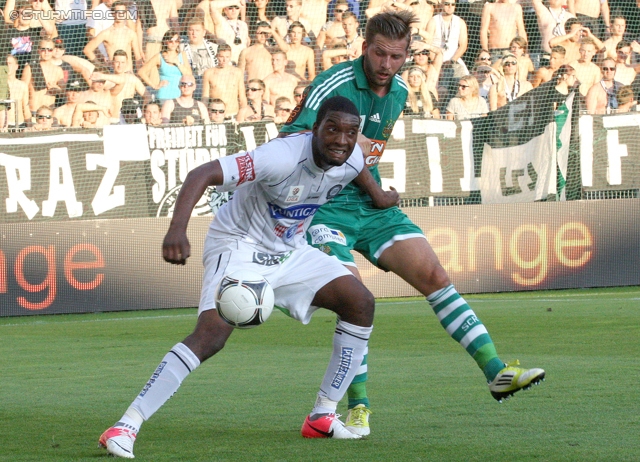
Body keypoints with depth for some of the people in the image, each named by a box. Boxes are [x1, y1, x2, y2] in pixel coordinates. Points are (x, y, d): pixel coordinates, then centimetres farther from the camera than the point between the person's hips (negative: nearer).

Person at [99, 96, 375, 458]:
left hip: (289, 251, 8)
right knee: (212, 332, -27)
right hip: (240, 247, -8)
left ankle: (323, 417, 6)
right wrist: (177, 229, -54)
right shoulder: (284, 157, -32)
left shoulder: (353, 161, -11)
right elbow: (203, 174, -40)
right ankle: (127, 426, -27)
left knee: (361, 303, -3)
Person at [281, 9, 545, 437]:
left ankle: (495, 371, -2)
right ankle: (359, 407, -8)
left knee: (435, 276, -2)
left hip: (371, 206, 7)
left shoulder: (399, 93, 7)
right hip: (325, 207, -7)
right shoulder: (335, 85, -17)